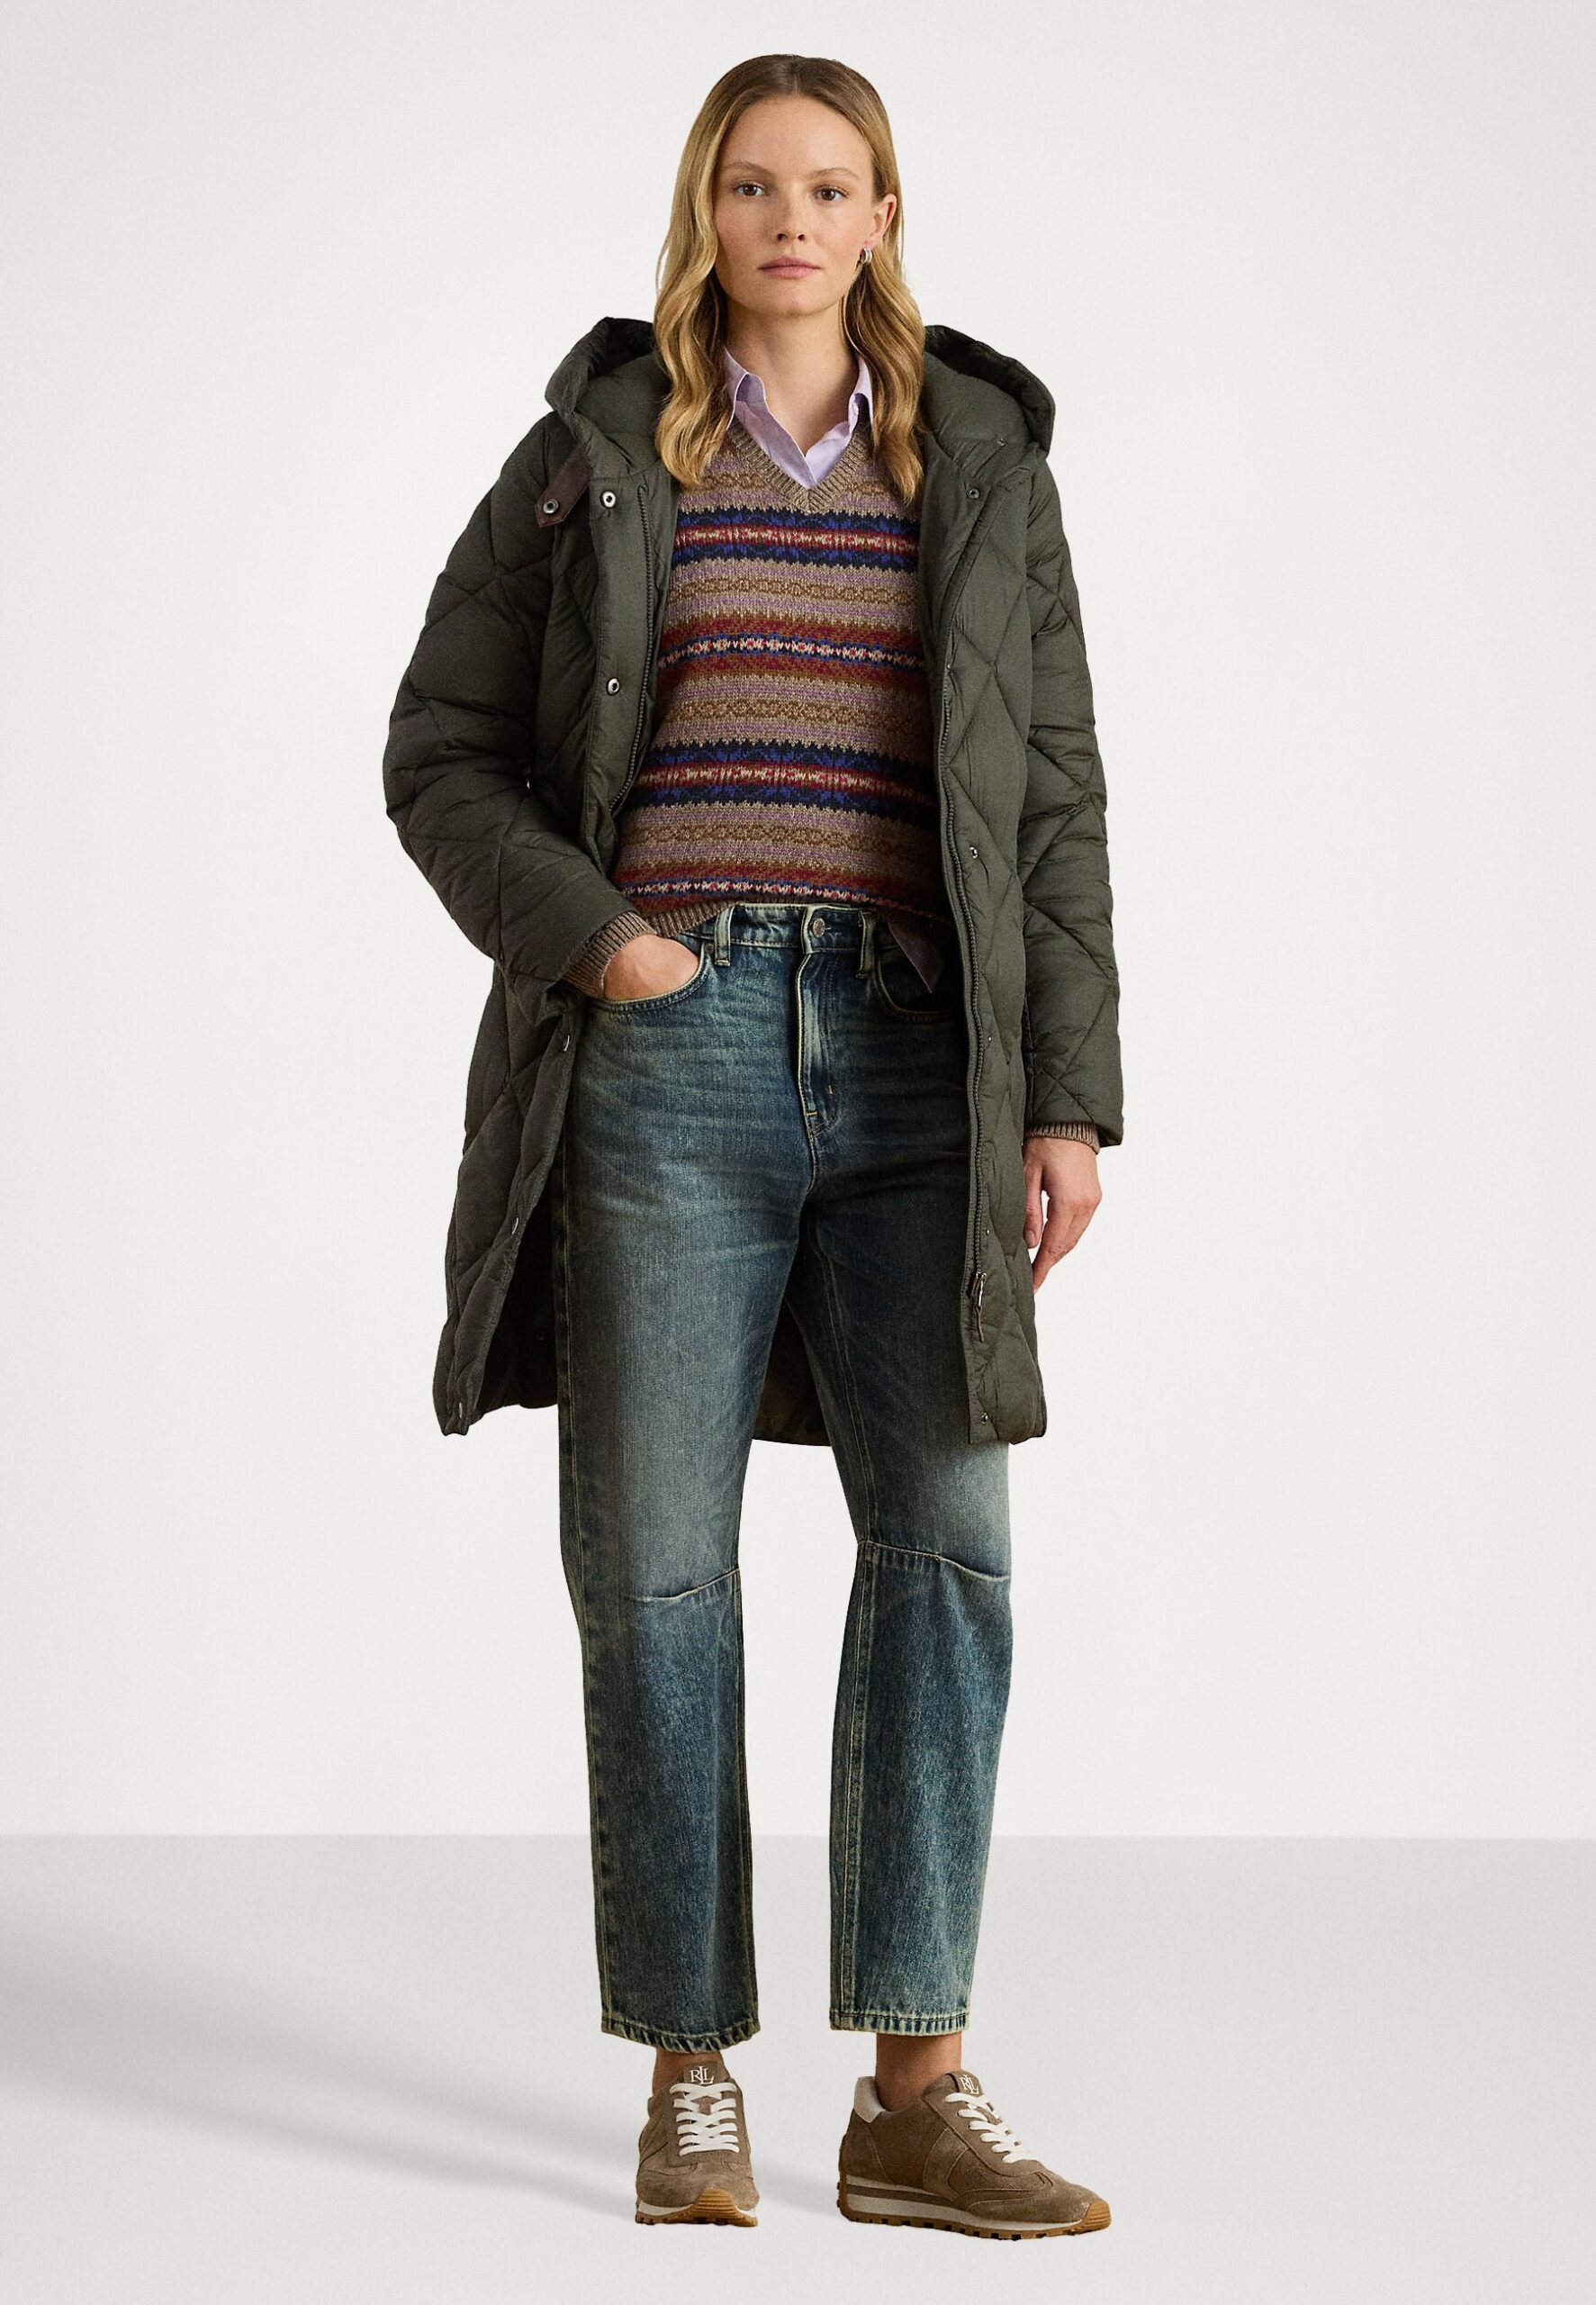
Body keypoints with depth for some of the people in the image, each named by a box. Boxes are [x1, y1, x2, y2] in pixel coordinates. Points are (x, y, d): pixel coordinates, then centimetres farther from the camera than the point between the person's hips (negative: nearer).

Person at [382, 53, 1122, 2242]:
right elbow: (444, 759, 7)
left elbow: (1053, 807, 9)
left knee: (948, 1544, -7)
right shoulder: (594, 457, 7)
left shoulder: (985, 466, 11)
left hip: (912, 1068, 2)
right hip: (665, 1054, -1)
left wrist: (1072, 1100, 0)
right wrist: (583, 932, -9)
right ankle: (693, 2082, 9)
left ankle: (919, 2095, -3)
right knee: (659, 1568, -1)